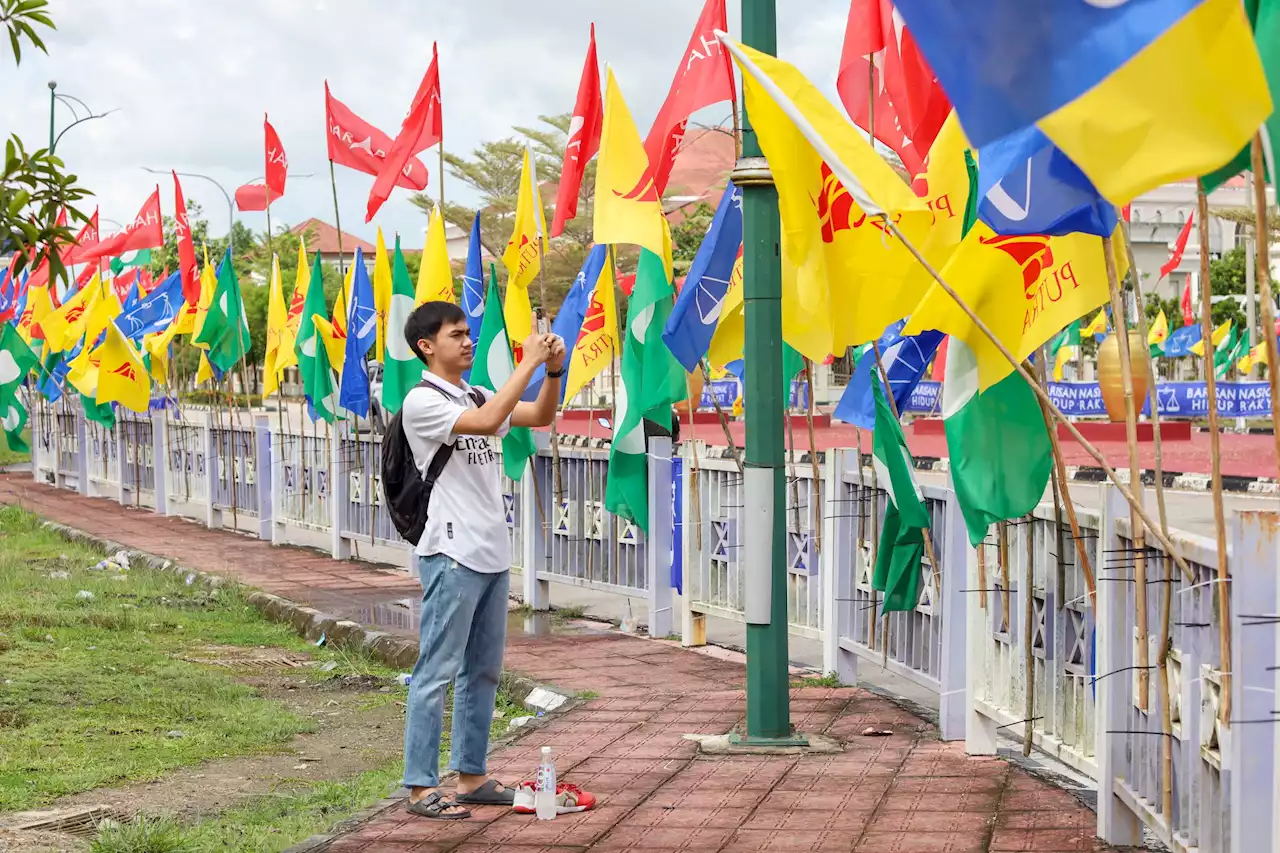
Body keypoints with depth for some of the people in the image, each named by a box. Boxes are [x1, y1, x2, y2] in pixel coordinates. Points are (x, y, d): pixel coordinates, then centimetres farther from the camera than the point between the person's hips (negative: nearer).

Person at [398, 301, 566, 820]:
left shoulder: (475, 396, 15)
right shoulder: (422, 401, -10)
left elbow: (541, 417, 14)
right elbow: (488, 423, -24)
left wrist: (554, 370, -3)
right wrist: (528, 363, -20)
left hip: (493, 556, 9)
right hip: (451, 556, -9)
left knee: (482, 671, 12)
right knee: (437, 672, -5)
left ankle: (471, 777, 20)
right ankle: (421, 786, -1)